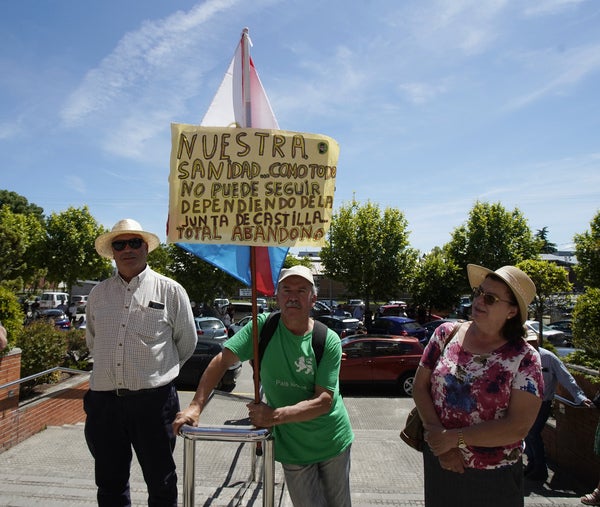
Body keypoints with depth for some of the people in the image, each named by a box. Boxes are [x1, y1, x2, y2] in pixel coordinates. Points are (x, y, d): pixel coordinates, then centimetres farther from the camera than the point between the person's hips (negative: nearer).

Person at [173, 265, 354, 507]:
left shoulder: (329, 341, -14)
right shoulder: (263, 326, -12)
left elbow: (324, 401, -19)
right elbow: (224, 359, -14)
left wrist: (275, 416, -29)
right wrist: (196, 405, -23)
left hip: (333, 441, 1)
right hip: (293, 448, -1)